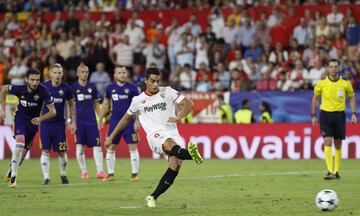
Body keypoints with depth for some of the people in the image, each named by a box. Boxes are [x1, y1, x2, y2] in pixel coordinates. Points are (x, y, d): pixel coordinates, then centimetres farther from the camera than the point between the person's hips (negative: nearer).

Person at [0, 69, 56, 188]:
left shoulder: (43, 91, -25)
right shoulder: (19, 89, -23)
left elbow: (53, 111, -23)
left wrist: (41, 118, -40)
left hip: (33, 121, 2)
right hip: (20, 118, -2)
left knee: (24, 151, 11)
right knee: (20, 143, -26)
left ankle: (11, 172, 37)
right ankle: (13, 176, -23)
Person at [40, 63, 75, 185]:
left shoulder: (66, 88, -3)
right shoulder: (43, 87, -5)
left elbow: (71, 104, 9)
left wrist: (72, 121, 6)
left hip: (60, 124, 0)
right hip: (45, 123, 0)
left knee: (62, 151, 1)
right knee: (45, 151, -4)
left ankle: (63, 175, 22)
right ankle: (46, 177, 2)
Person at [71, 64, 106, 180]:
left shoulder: (92, 87, 7)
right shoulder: (74, 87, -1)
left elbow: (96, 104, 14)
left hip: (91, 119, 2)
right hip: (79, 120, -2)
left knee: (97, 145, -6)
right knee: (80, 146, 0)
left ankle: (100, 171, -6)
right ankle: (84, 171, 12)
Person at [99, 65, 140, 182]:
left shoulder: (132, 88, -2)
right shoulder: (110, 88, 7)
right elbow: (106, 104, 17)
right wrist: (100, 119, 14)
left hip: (129, 121, -3)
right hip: (114, 121, 3)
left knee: (133, 148, -4)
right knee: (110, 148, 3)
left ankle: (134, 174, 3)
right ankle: (110, 174, 11)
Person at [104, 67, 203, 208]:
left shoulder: (168, 92, 8)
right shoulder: (138, 100, 12)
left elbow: (188, 104, 1)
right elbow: (126, 118, 27)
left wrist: (178, 117, -18)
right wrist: (111, 137, 29)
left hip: (173, 134, 1)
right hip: (155, 135, -1)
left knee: (175, 165, -24)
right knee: (170, 143, -38)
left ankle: (153, 197, -10)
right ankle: (190, 154, -74)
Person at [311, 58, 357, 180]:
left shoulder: (345, 83, -3)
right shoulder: (322, 83, -3)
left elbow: (351, 97, 10)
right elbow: (315, 98, 9)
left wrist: (353, 113, 0)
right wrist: (313, 115, 5)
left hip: (339, 114, 1)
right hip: (325, 114, -1)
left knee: (338, 144, 6)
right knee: (327, 142, -13)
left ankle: (336, 172, 18)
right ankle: (330, 172, -17)